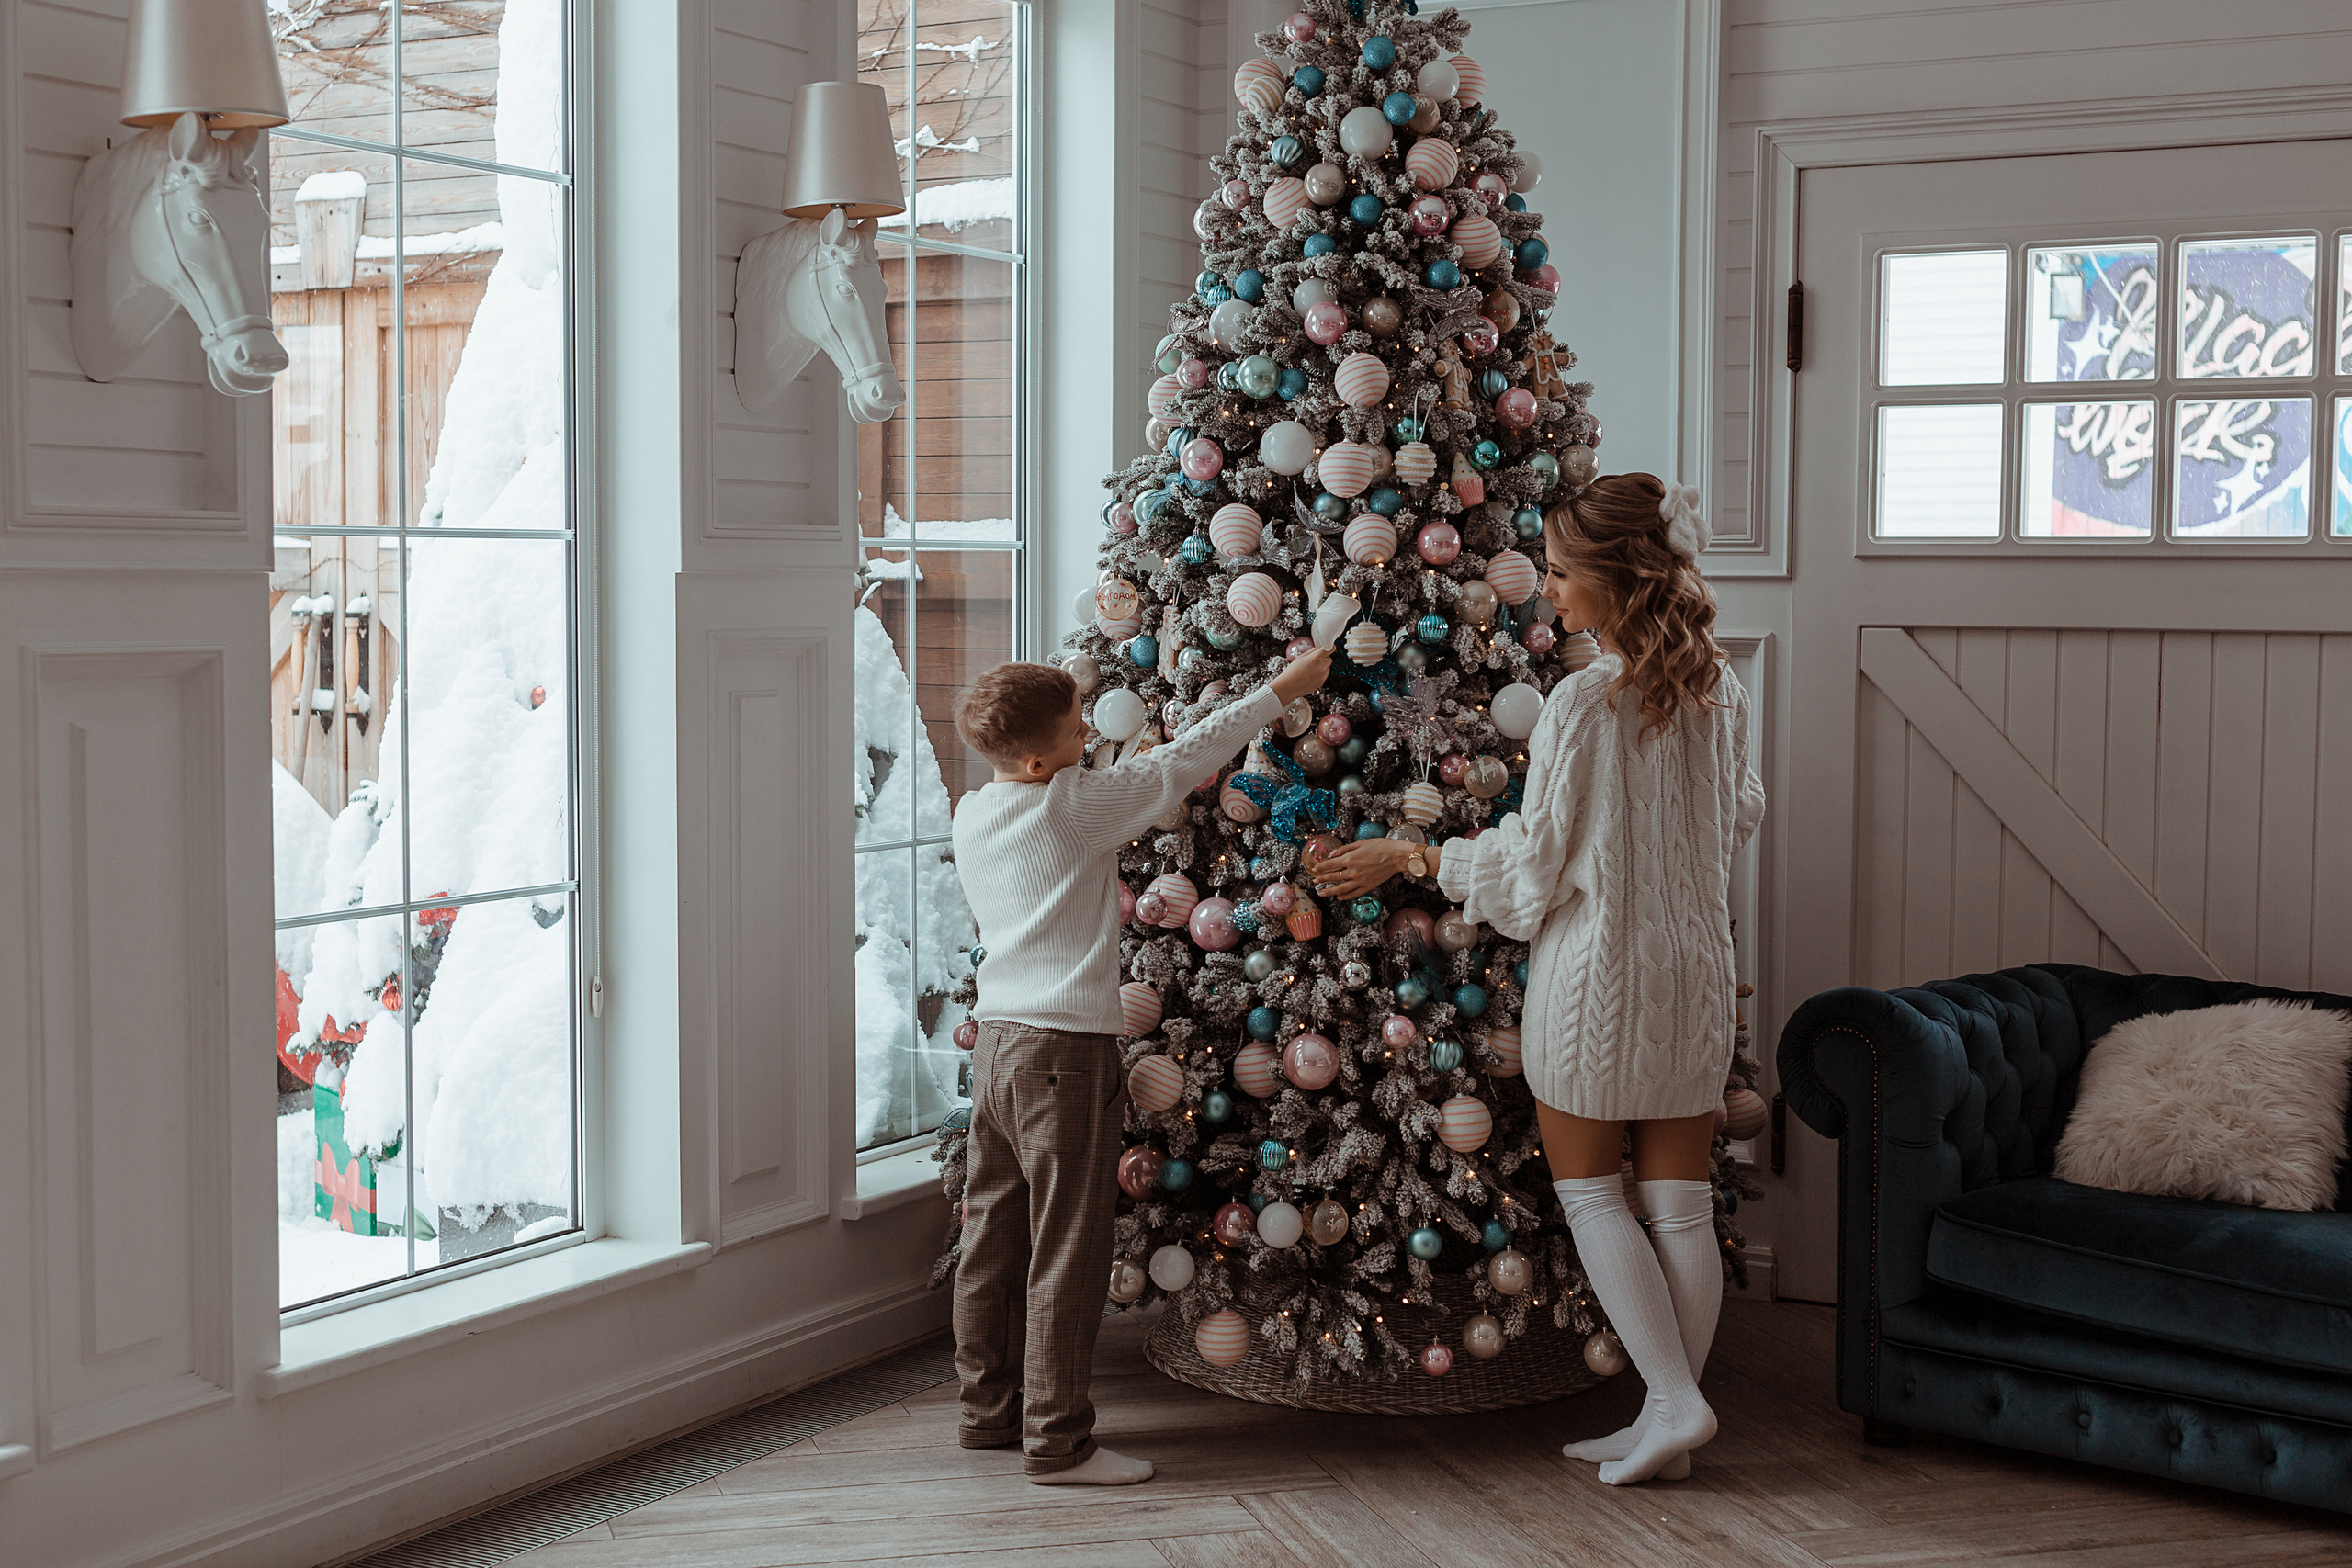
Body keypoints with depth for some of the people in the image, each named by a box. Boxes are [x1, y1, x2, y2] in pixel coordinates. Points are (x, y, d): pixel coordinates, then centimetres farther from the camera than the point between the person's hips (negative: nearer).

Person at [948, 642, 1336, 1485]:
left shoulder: (971, 814, 7)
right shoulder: (1078, 803, -14)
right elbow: (1186, 758, -7)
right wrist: (1284, 688, 2)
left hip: (995, 1039, 8)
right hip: (1065, 1050, -8)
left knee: (994, 1239, 15)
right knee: (1065, 1251, -2)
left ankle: (989, 1407, 26)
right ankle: (1057, 1440, 4)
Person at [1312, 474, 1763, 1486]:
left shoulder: (1583, 701, -17)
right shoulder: (1720, 692, 3)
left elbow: (1534, 861, -12)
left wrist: (1404, 858, -1)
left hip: (1596, 968, -6)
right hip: (1696, 967, 6)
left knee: (1588, 1192, 7)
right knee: (1681, 1204, 8)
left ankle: (1676, 1401, -1)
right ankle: (1665, 1423, 15)